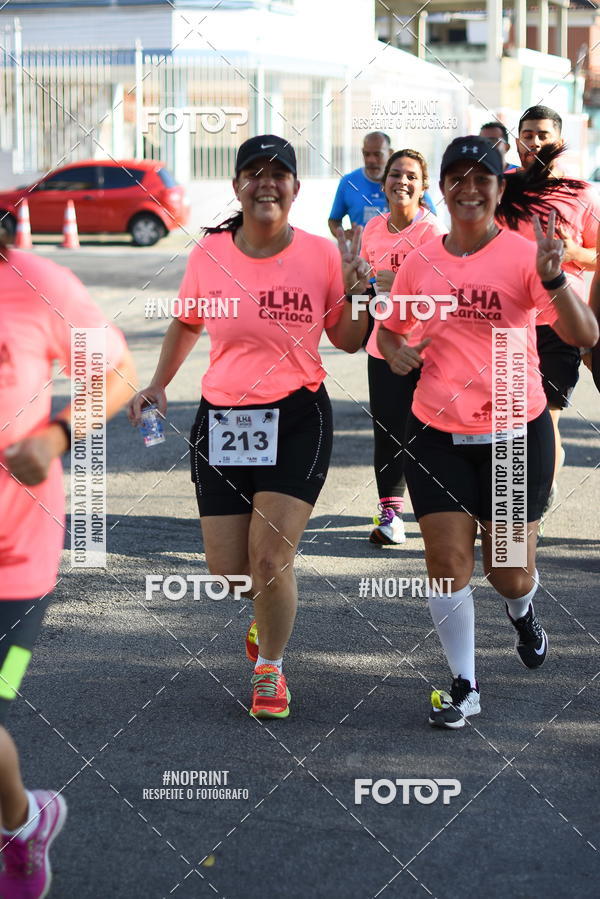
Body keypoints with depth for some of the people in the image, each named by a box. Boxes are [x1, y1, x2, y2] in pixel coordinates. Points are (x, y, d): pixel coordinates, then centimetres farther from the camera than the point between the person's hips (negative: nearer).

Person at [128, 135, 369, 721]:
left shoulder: (321, 255, -5)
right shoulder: (208, 255, -1)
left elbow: (348, 341, 5)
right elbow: (186, 324, 18)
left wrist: (355, 293, -12)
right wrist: (158, 384, 11)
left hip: (297, 417, -2)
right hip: (221, 419, 2)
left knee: (270, 557, -11)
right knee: (227, 570, 3)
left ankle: (270, 668, 15)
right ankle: (265, 616, 41)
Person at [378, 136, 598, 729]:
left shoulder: (524, 256, -10)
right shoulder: (418, 265, 1)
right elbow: (389, 327, 18)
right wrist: (394, 350, -5)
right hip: (438, 435, 2)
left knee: (510, 574, 4)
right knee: (447, 561, -4)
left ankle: (521, 612, 42)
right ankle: (463, 687, 12)